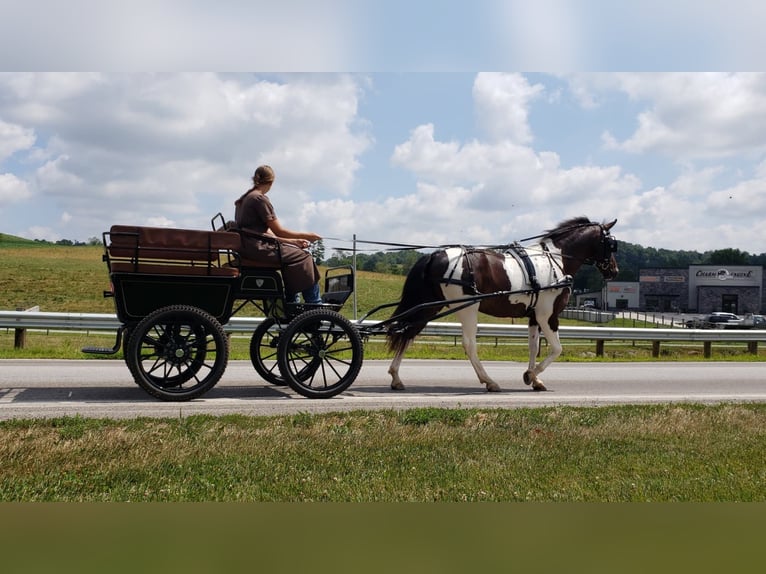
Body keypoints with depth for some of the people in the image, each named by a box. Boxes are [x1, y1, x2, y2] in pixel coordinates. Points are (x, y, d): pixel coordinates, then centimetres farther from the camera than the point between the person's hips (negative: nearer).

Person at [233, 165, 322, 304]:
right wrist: (306, 235, -1)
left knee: (295, 251, 19)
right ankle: (315, 304, -2)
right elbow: (279, 231, -12)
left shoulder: (245, 198, 19)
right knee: (303, 257, -7)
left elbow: (267, 232, 18)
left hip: (247, 245, 10)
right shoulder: (260, 199, -12)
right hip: (256, 247, -10)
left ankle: (292, 303, 17)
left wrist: (294, 241, 13)